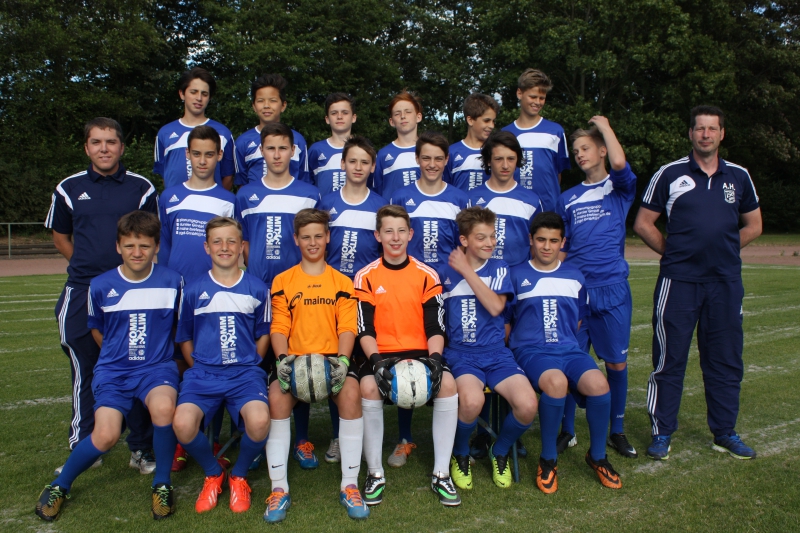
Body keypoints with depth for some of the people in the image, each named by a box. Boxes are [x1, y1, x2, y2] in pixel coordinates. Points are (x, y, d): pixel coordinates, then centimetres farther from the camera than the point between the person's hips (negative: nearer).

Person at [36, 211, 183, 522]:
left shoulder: (172, 281, -4)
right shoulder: (101, 286, -2)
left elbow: (182, 325, 10)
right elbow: (96, 328, 16)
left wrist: (157, 351, 4)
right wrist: (119, 355, 13)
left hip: (157, 367, -1)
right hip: (113, 369, 1)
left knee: (163, 408, -33)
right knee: (106, 436, -20)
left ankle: (162, 483, -7)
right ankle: (59, 486, 13)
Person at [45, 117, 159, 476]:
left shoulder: (141, 188, 5)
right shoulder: (69, 189, 8)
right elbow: (60, 237, 17)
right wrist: (89, 267, 9)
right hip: (81, 294, 1)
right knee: (85, 373, 7)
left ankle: (141, 449, 14)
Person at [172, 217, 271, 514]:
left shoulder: (257, 289, 5)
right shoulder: (194, 291, 6)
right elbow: (184, 338, 14)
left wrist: (248, 367, 2)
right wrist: (199, 369, 3)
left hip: (245, 372, -1)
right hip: (203, 373, 1)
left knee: (259, 422, -31)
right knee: (183, 424, -29)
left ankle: (238, 476, 5)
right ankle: (213, 474, 7)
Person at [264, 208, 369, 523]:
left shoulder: (342, 282, 12)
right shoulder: (282, 281, 11)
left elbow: (347, 328, 3)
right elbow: (278, 328, 6)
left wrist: (342, 359, -15)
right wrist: (283, 358, -13)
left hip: (332, 358, 0)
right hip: (294, 358, 0)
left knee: (351, 392, -31)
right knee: (277, 396, -30)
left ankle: (350, 485, -19)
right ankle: (279, 489, -17)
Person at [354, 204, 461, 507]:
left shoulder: (427, 275, 6)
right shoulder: (366, 277, 4)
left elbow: (435, 328, 3)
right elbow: (365, 330, -2)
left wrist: (434, 358, -16)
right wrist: (377, 361, -19)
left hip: (419, 352, 1)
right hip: (381, 353, -1)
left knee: (447, 383, -29)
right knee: (368, 386, -33)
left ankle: (441, 474, -14)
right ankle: (375, 474, -13)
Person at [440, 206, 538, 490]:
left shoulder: (498, 268, 9)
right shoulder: (446, 271, 6)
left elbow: (495, 307, -10)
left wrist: (467, 271, -9)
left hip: (497, 353, 2)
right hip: (460, 353, -2)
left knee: (527, 405, -25)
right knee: (472, 400, -35)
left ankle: (500, 452, 10)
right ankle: (460, 455, 0)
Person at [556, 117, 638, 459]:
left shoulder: (620, 188, 6)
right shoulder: (568, 199, 14)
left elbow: (619, 162, -17)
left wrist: (604, 124, -3)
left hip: (612, 288, -2)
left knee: (617, 362, 6)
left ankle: (617, 431, 21)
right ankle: (567, 431, 18)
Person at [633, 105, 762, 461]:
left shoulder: (738, 176, 9)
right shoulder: (669, 174, 0)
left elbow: (753, 225, 19)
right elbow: (643, 224, 3)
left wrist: (722, 249, 8)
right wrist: (673, 251, -2)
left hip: (726, 282, 3)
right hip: (678, 281, -3)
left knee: (726, 360, 10)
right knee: (669, 359, 2)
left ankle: (725, 433, 24)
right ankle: (661, 433, 13)